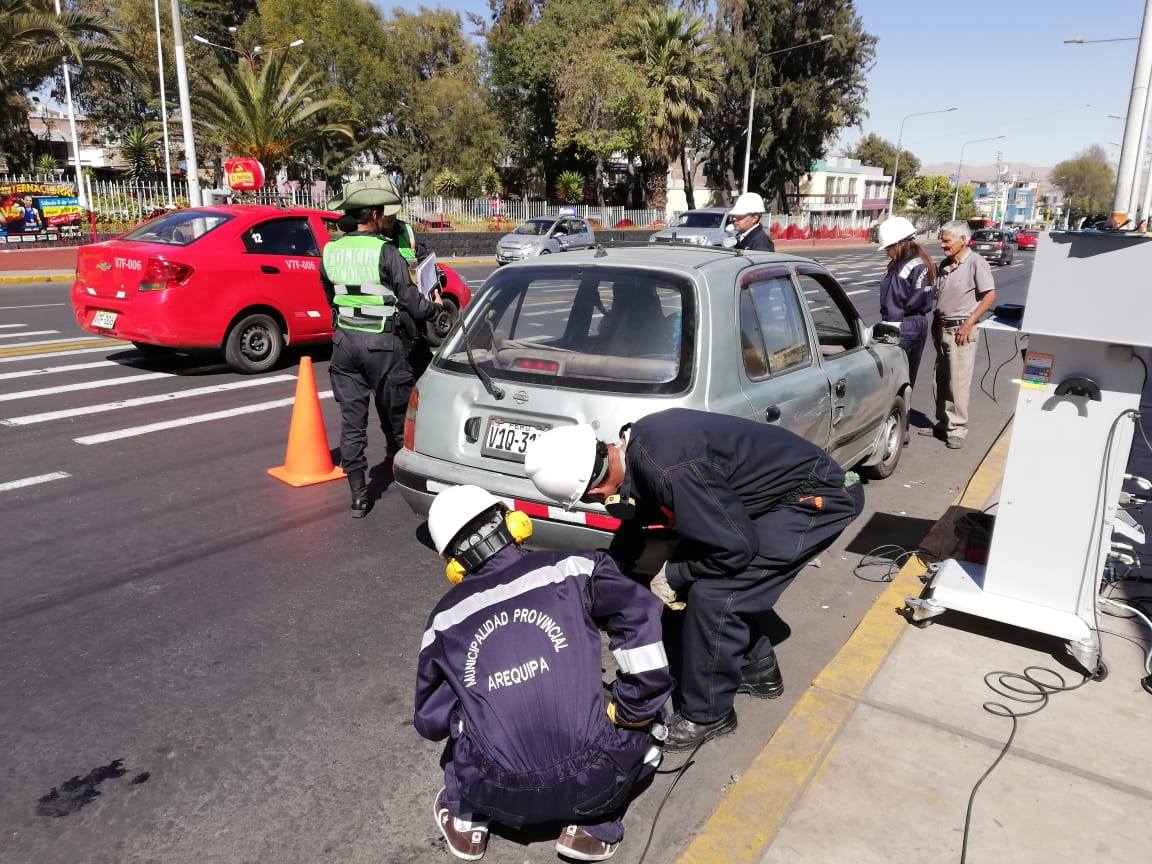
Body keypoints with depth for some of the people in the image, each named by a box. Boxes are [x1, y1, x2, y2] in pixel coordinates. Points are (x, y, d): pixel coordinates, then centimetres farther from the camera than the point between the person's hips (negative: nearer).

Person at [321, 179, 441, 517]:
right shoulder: (385, 251, -13)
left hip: (345, 341, 4)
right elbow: (410, 302, -11)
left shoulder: (330, 252, 4)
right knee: (394, 416, 12)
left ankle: (358, 496, 10)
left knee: (351, 422, 7)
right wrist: (433, 304, 9)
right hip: (383, 343, -4)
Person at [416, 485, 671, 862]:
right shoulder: (572, 568, -1)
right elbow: (640, 614, -13)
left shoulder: (444, 620, 7)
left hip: (501, 798, 3)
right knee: (644, 715, 25)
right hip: (594, 782, -3)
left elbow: (430, 721, 15)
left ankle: (466, 820, 24)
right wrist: (635, 709, -3)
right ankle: (593, 827, 15)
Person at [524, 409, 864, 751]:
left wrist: (673, 576, -8)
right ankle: (757, 671, 32)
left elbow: (736, 548, -24)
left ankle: (706, 716, 7)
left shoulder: (670, 470, -33)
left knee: (712, 595, -13)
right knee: (715, 575, 13)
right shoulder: (637, 441, -3)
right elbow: (637, 515, 18)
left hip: (816, 498, -9)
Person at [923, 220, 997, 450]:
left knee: (958, 382, -4)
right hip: (941, 328, 7)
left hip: (961, 330, -7)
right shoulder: (944, 264, 11)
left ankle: (957, 430, 3)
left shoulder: (975, 263, -11)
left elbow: (989, 296, -14)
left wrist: (969, 324, -17)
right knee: (941, 380, 13)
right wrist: (936, 326, 12)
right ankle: (943, 423, 24)